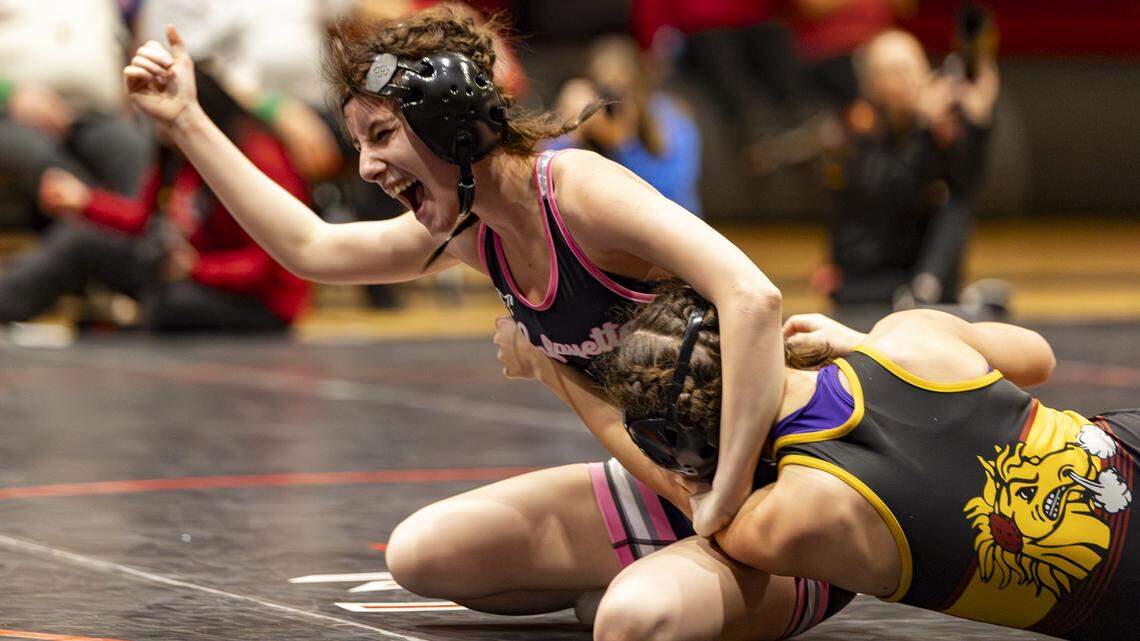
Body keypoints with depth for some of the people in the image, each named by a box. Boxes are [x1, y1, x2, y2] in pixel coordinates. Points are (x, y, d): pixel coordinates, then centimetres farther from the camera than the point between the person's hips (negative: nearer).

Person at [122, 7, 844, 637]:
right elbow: (312, 248, 16)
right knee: (423, 552, 7)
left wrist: (728, 496, -37)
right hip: (671, 484, 8)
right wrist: (186, 121, 15)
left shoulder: (580, 190, -24)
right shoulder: (471, 230, 3)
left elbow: (752, 299, -37)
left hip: (768, 478, -8)